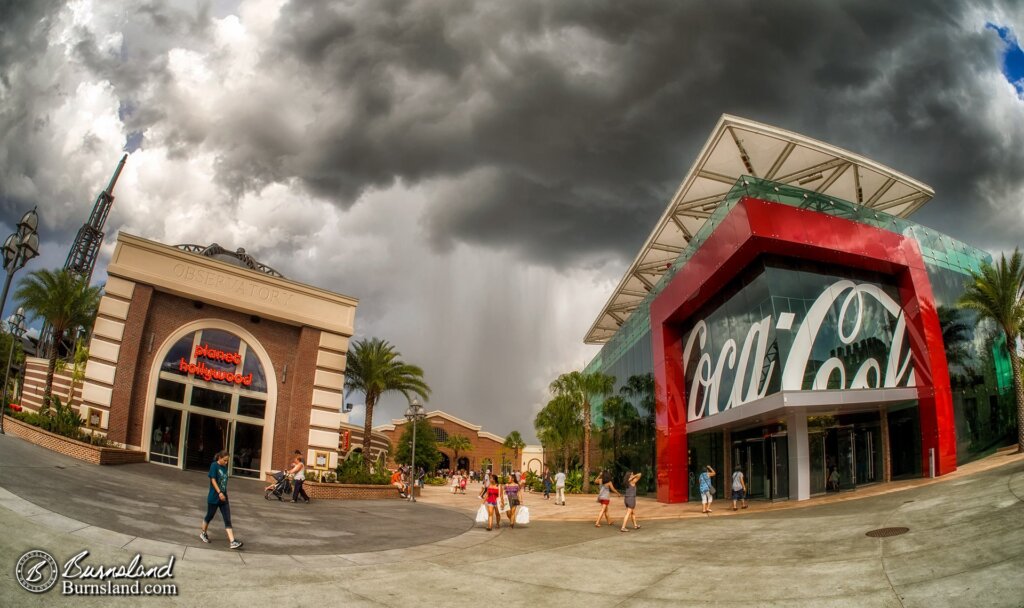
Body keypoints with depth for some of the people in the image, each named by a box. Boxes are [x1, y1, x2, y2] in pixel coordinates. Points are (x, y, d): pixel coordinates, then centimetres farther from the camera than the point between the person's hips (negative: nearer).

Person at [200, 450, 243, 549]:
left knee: (227, 520, -2)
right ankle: (203, 533, 40)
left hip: (223, 497, 6)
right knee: (210, 516, 13)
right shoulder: (214, 466, -11)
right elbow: (213, 480, -16)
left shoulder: (225, 467, 7)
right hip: (214, 497, -6)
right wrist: (219, 492, -23)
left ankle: (232, 542, -7)